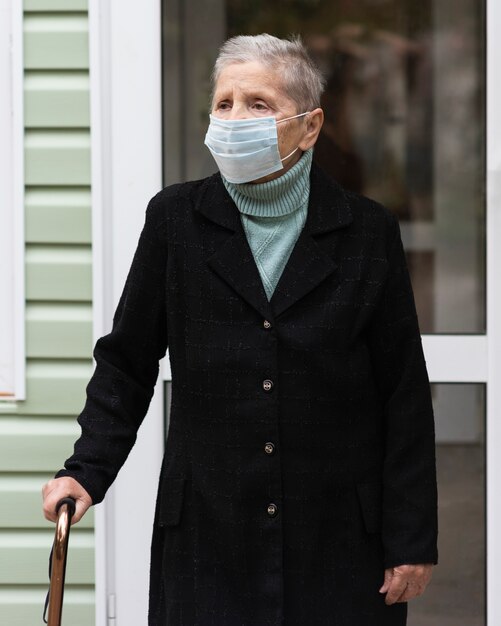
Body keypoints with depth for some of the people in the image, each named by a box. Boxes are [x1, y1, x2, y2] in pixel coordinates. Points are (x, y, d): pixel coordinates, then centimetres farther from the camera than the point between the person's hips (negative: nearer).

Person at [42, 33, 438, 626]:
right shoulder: (176, 218, 5)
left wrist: (411, 540, -1)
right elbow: (126, 364, 10)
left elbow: (405, 396, 2)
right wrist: (86, 470, -2)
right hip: (205, 542, 1)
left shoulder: (369, 231, 1)